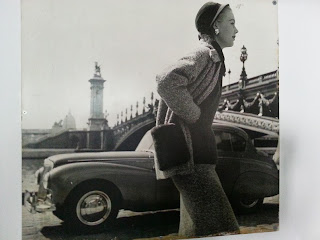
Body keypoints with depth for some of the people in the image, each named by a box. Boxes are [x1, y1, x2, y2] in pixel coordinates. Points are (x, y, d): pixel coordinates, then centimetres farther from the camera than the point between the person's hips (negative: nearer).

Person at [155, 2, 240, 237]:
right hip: (189, 152, -10)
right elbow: (167, 83, -30)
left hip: (196, 149, 10)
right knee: (215, 221, -12)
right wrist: (194, 114, -18)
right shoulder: (206, 54, -12)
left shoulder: (212, 57, 20)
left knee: (197, 223, 16)